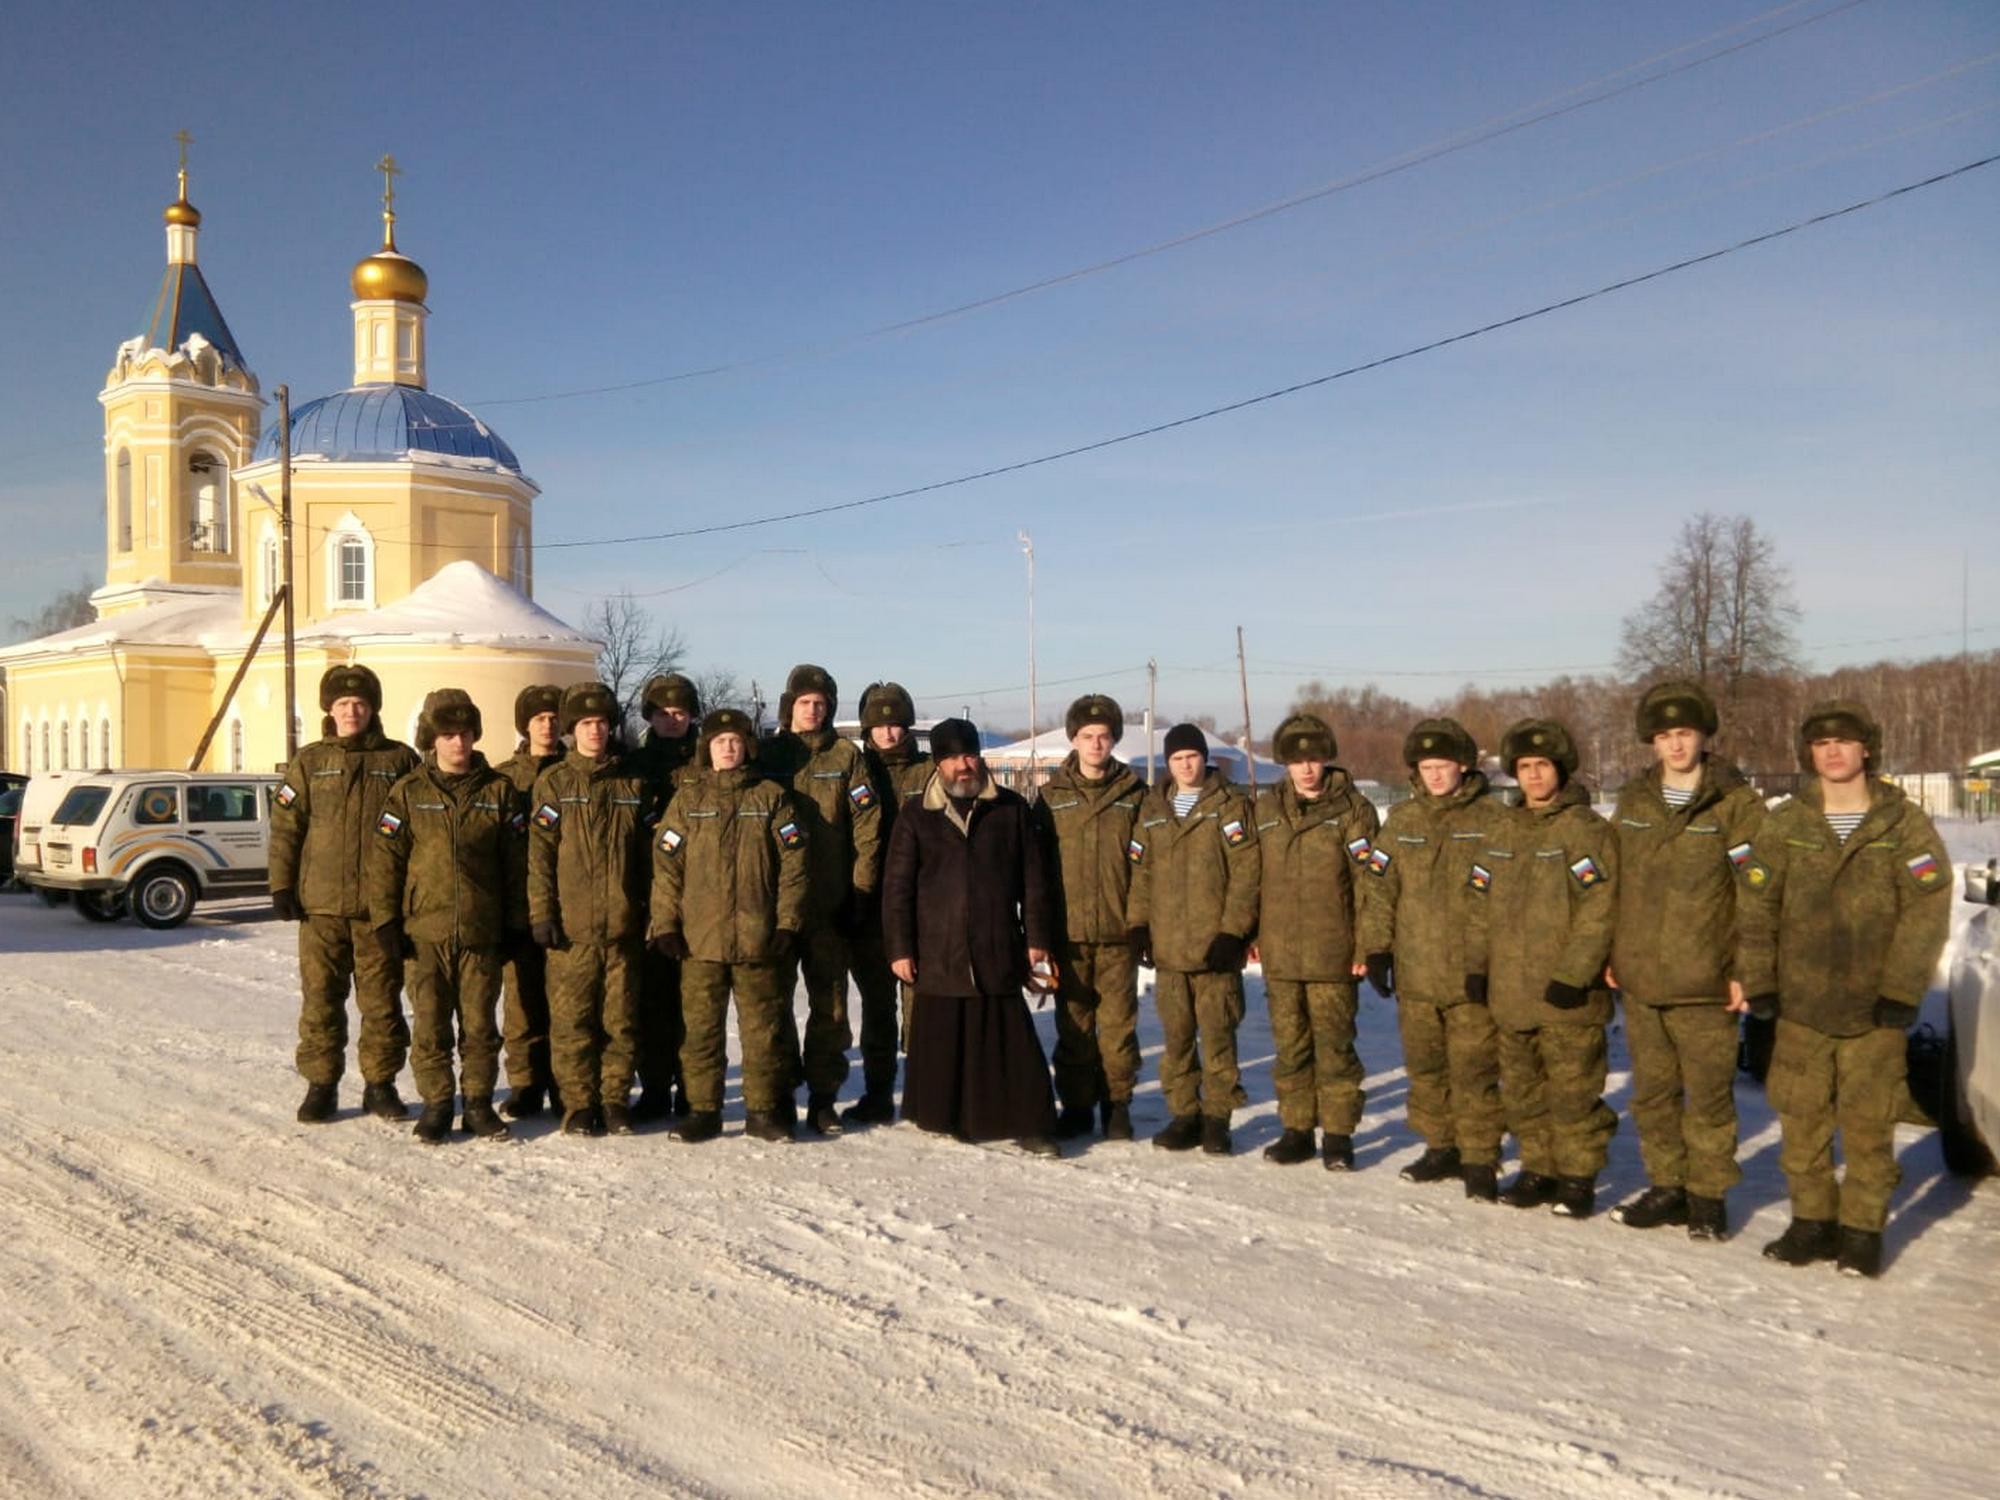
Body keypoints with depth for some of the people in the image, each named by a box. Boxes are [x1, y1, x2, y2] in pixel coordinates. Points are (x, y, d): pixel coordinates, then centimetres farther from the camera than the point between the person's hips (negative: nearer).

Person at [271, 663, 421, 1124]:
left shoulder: (400, 761, 5)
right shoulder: (309, 763, 7)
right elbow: (285, 827, 7)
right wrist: (282, 886, 0)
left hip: (380, 905, 0)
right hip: (320, 904, 1)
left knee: (382, 999, 5)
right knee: (320, 998, 5)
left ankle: (381, 1083, 17)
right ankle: (320, 1084, 16)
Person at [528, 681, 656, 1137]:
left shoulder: (633, 785, 12)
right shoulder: (553, 782, 4)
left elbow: (646, 855, 14)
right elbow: (539, 853, 0)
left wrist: (649, 913, 9)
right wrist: (542, 913, -7)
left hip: (622, 926, 2)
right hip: (571, 926, -2)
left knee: (621, 1018, 4)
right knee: (571, 1018, 0)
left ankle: (615, 1099, 15)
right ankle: (579, 1104, 10)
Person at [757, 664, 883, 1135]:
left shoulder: (845, 755, 3)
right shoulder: (767, 754, 6)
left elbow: (867, 825, -1)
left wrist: (861, 892, -6)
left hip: (830, 903, -1)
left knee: (829, 1002, 3)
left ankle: (823, 1096, 11)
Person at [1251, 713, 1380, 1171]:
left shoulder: (1352, 808, -3)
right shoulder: (1266, 808, 9)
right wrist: (1249, 932, 12)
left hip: (1332, 955, -4)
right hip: (1279, 953, 4)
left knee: (1334, 1045, 2)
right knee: (1290, 1047, 10)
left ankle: (1337, 1133, 14)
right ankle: (1296, 1129, 21)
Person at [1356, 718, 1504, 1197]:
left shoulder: (1490, 819, -2)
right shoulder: (1400, 821, 9)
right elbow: (1379, 890, 9)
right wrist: (1375, 950, 4)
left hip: (1472, 973, -4)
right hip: (1414, 972, 4)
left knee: (1474, 1070, -2)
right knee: (1424, 1067, 14)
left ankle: (1479, 1159, 9)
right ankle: (1440, 1148, 28)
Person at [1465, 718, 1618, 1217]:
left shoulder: (1586, 829, -7)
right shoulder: (1504, 831, 13)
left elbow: (1598, 912, -14)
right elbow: (1482, 905, 16)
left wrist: (1572, 975, -18)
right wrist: (1477, 964, 8)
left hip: (1566, 995, -6)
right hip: (1511, 992, 6)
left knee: (1573, 1091, 1)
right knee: (1522, 1091, 14)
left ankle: (1578, 1176, 15)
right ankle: (1538, 1168, 27)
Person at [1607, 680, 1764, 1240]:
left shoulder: (1736, 804, -6)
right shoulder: (1633, 801, 8)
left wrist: (1743, 969, -11)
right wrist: (1612, 953, 12)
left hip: (1703, 983, -5)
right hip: (1640, 978, 5)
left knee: (1709, 1094, 4)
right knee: (1652, 1091, 13)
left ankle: (1708, 1195, 19)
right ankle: (1667, 1188, 26)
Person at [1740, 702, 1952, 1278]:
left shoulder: (1904, 822, -1)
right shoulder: (1784, 823, 3)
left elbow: (1928, 910, -5)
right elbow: (1756, 905, 4)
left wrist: (1901, 991, -10)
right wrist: (1759, 981, -1)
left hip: (1874, 1009, -2)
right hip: (1801, 1003, 2)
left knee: (1869, 1123, 4)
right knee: (1802, 1119, 8)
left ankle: (1863, 1229, 18)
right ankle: (1812, 1220, 22)